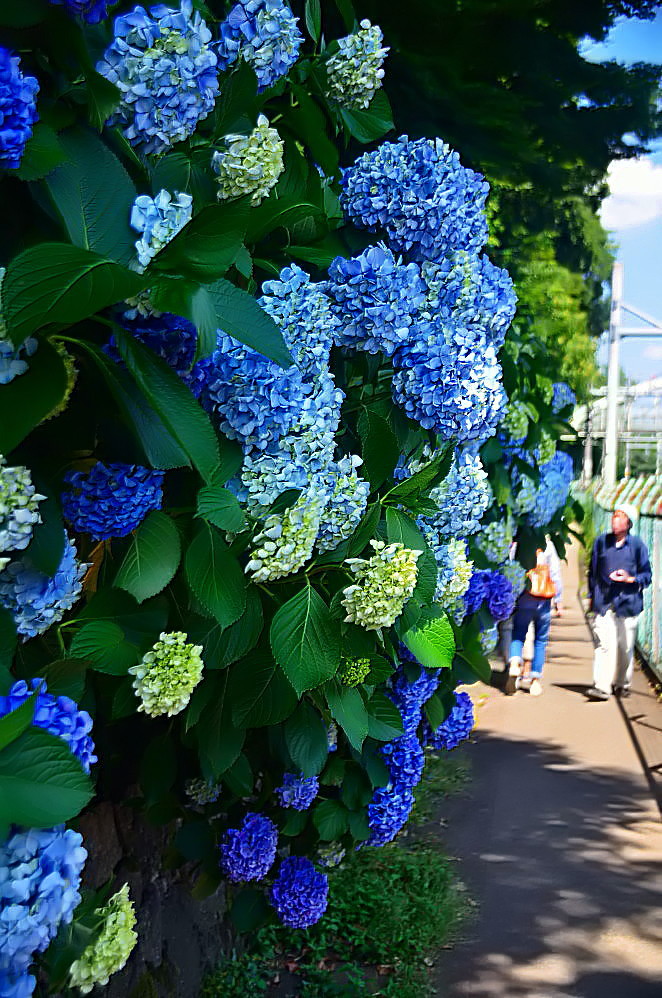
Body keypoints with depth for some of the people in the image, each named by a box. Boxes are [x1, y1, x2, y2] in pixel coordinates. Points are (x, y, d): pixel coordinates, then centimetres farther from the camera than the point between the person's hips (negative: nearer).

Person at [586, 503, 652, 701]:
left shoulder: (637, 545, 1)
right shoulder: (601, 541, 8)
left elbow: (646, 575, 5)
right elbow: (593, 571, 17)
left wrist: (630, 579, -13)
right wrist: (592, 596, 15)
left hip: (627, 602, -1)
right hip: (603, 602, 1)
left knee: (625, 646, 6)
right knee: (603, 644, -10)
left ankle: (622, 684, 24)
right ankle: (601, 686, -12)